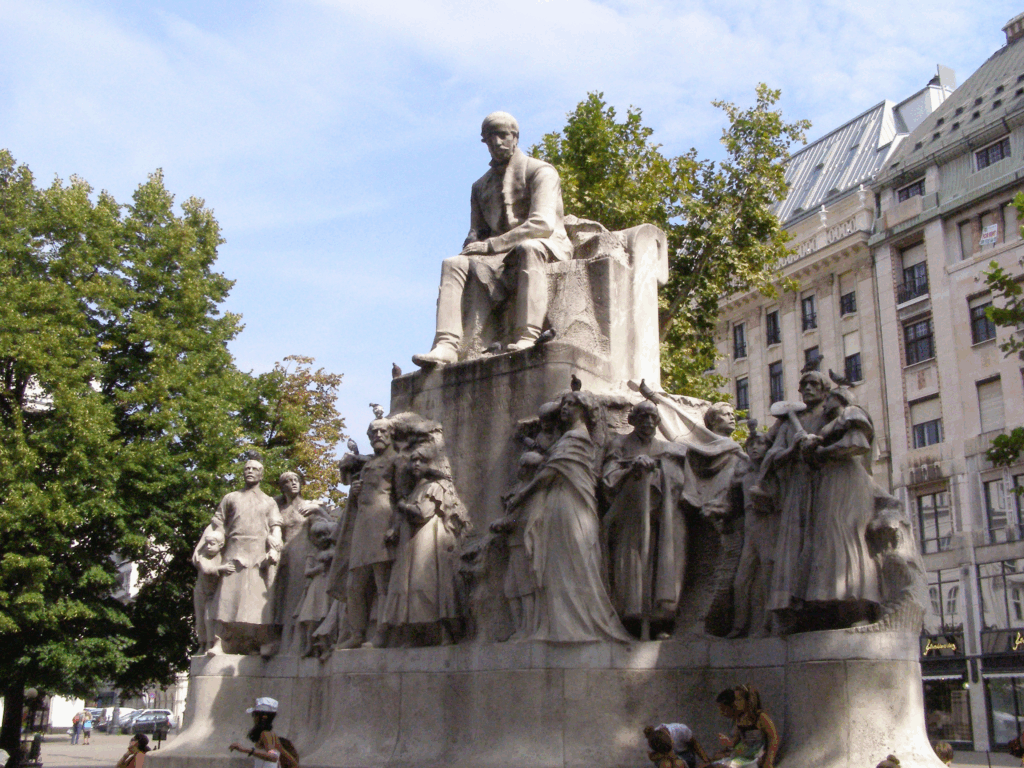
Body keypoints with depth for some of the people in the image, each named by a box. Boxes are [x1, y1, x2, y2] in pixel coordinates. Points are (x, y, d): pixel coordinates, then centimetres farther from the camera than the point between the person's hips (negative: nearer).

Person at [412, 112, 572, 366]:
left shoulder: (540, 171, -1)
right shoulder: (481, 185, 21)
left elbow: (543, 225, -16)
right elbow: (477, 231, 20)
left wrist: (491, 244, -18)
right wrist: (473, 245, -8)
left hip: (547, 250, -5)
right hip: (503, 258, 5)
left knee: (528, 248, -39)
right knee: (454, 264, -17)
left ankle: (527, 337, -51)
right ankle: (446, 345, -34)